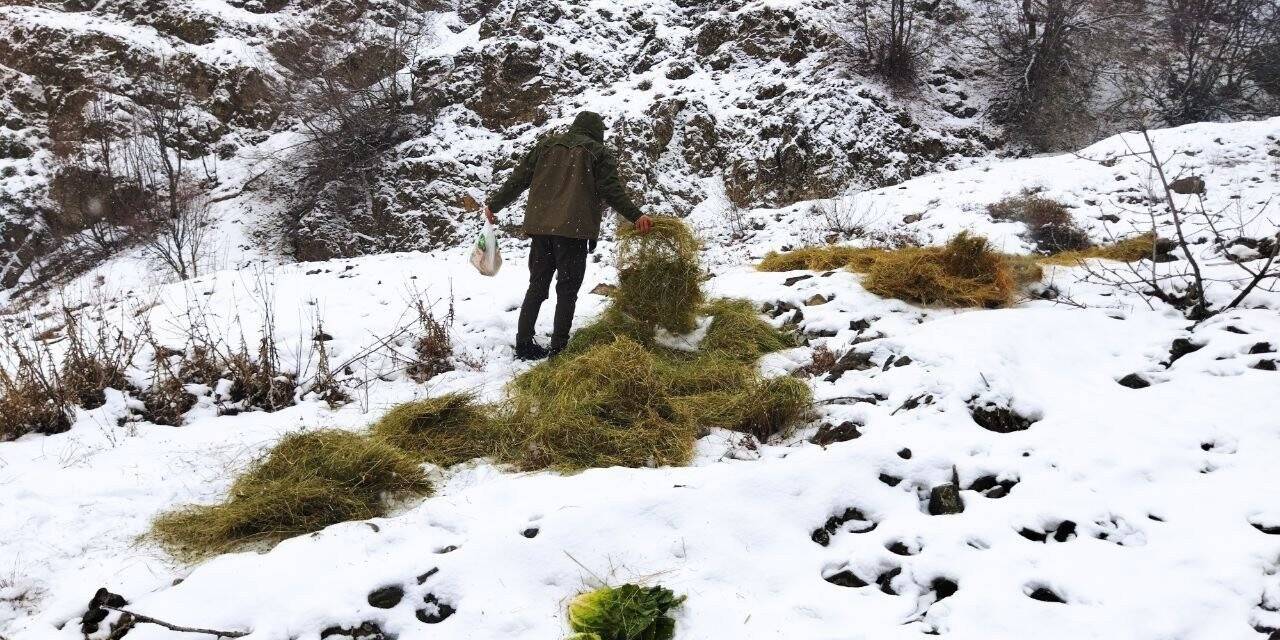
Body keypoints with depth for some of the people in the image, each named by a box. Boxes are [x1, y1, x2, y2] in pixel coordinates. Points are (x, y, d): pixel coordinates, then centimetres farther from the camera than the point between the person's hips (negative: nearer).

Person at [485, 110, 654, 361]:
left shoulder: (547, 145, 14)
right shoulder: (599, 152, 3)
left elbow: (518, 179, 12)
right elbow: (612, 191, -5)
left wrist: (494, 205, 20)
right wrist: (636, 216, -1)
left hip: (540, 227, 4)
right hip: (574, 229, -4)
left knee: (537, 286, 13)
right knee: (567, 289, 1)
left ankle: (524, 343, 12)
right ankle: (558, 348, -2)